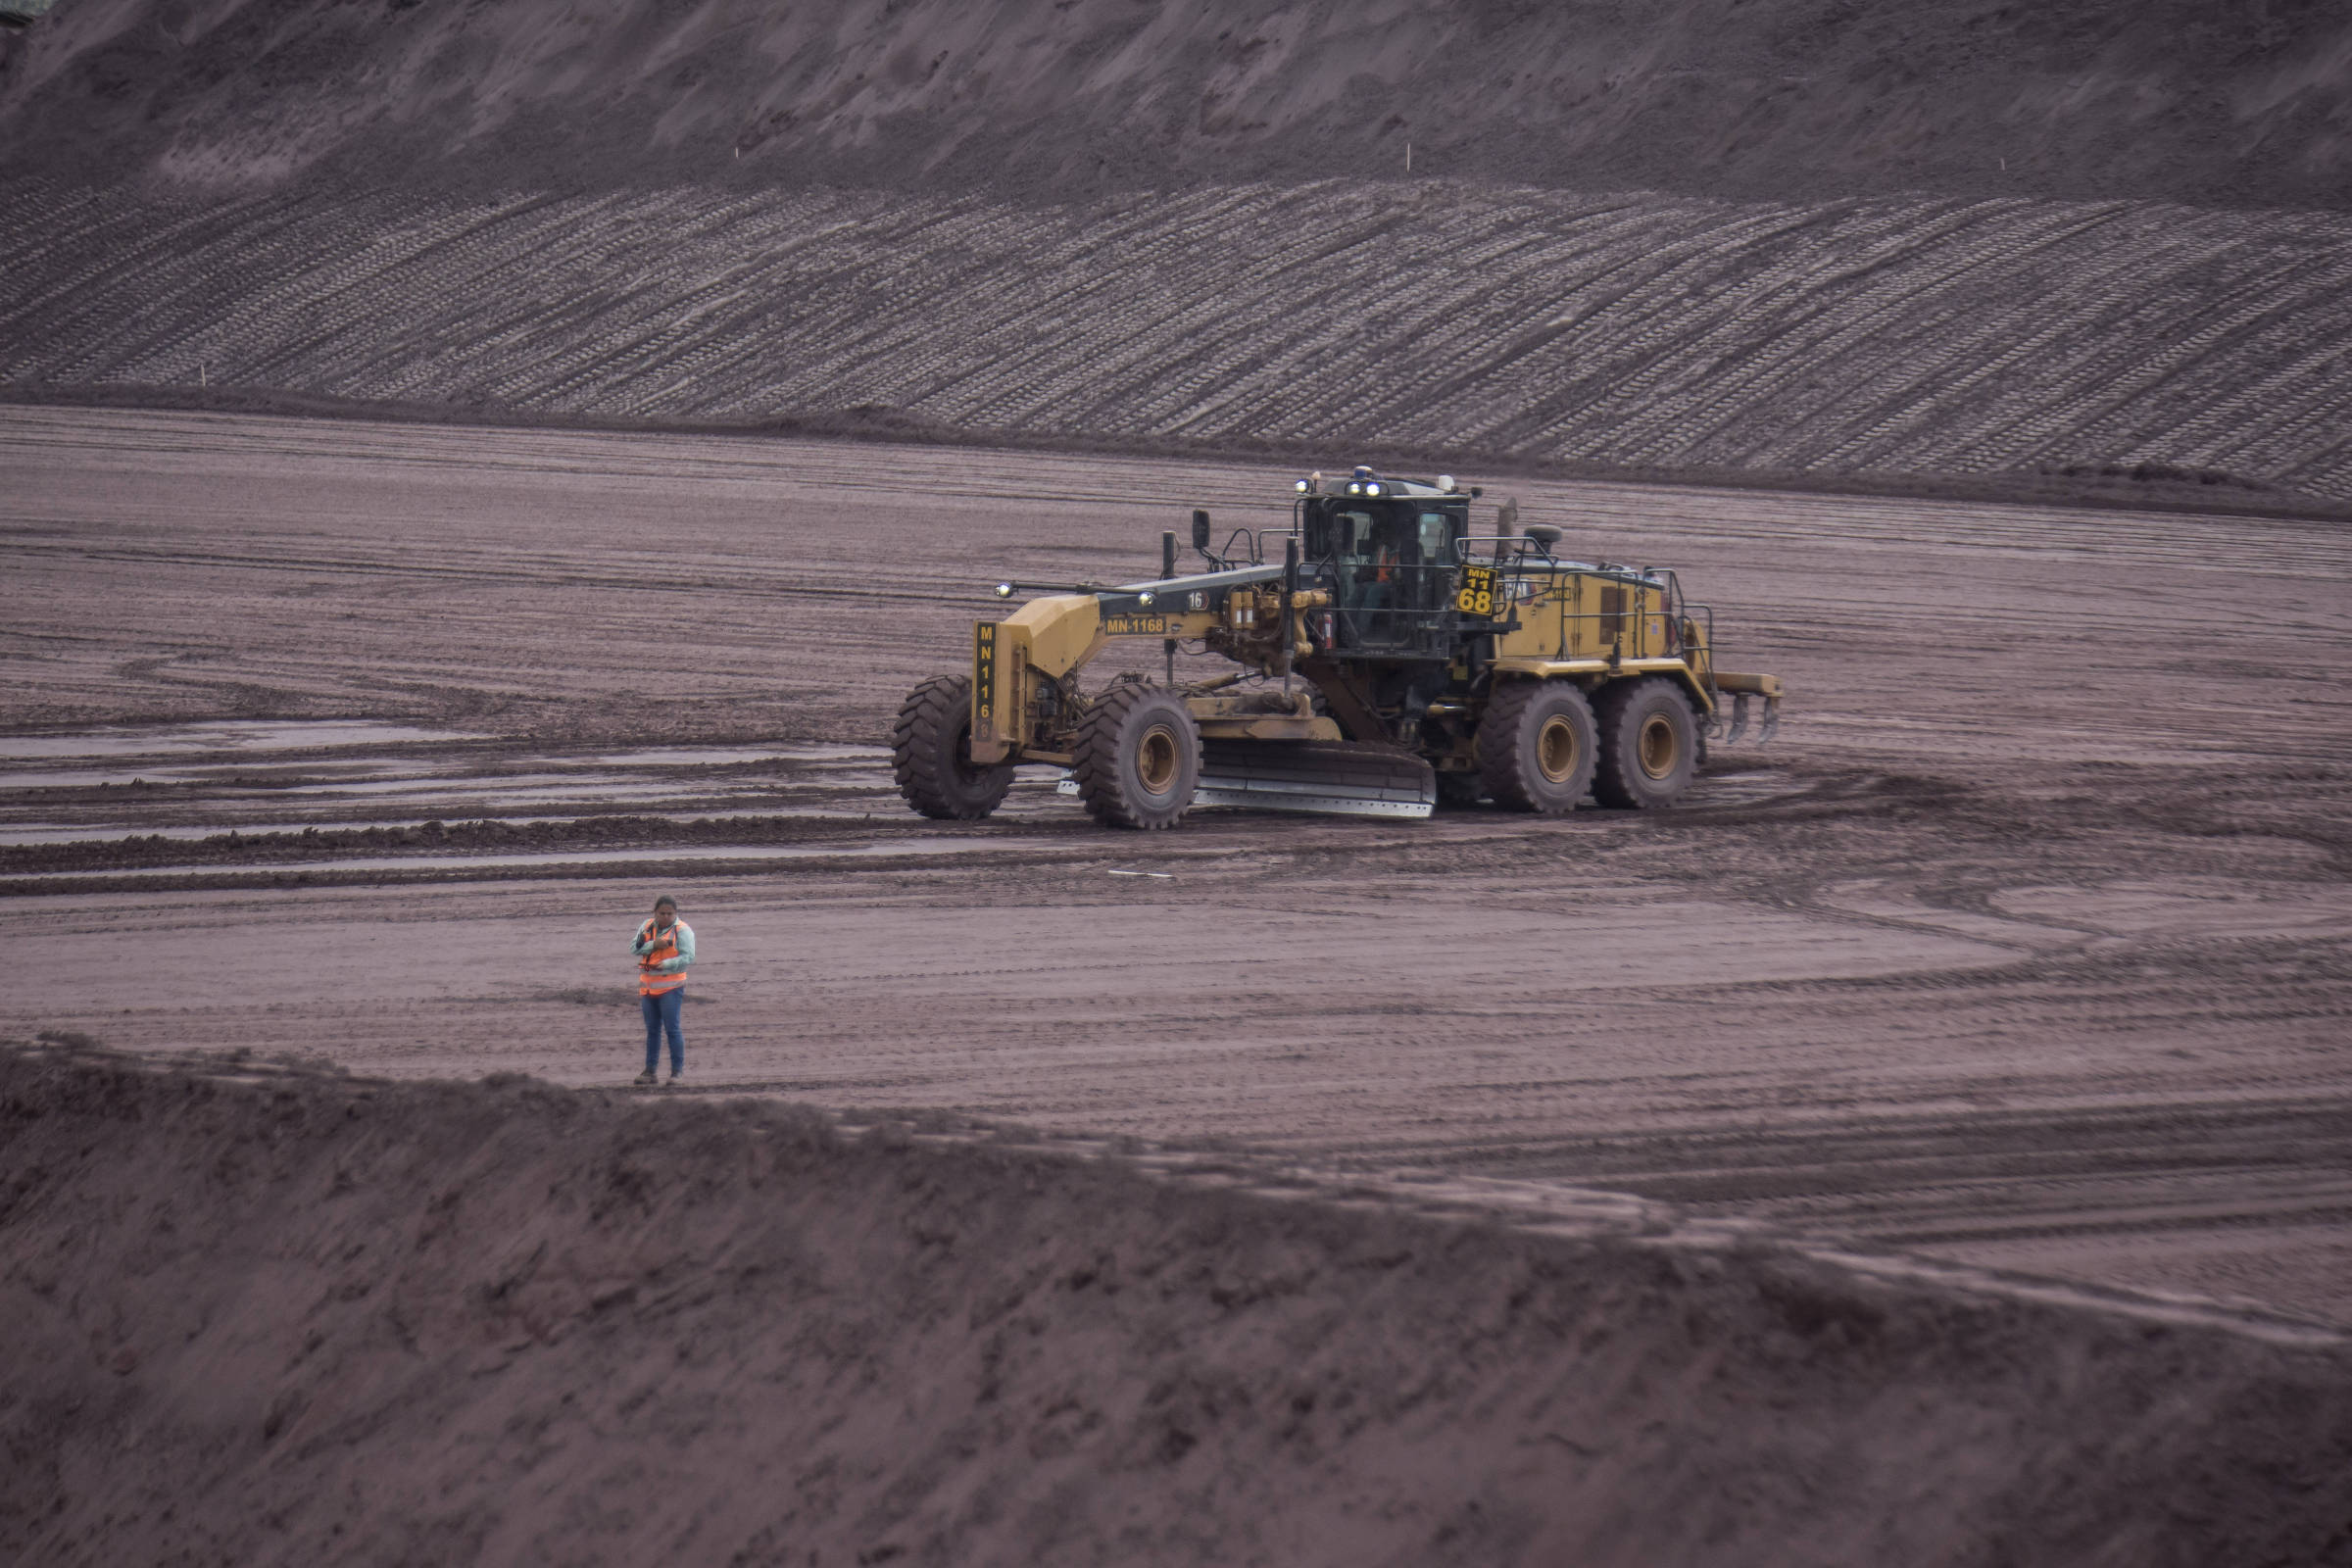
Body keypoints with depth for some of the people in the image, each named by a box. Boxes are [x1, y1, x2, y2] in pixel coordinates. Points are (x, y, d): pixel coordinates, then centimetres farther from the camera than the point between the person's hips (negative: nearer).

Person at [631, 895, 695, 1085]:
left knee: (672, 1028, -6)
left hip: (671, 988, -5)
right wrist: (653, 945, -16)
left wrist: (665, 964, -26)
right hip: (648, 987, 5)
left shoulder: (682, 930, -5)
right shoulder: (647, 927, 9)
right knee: (652, 1030, 10)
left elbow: (688, 957, -14)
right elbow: (634, 948, 1)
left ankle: (678, 1070, 0)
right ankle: (650, 1070, 15)